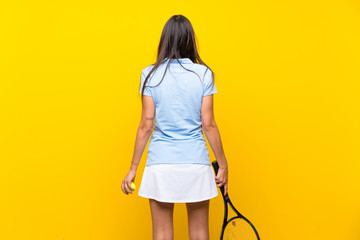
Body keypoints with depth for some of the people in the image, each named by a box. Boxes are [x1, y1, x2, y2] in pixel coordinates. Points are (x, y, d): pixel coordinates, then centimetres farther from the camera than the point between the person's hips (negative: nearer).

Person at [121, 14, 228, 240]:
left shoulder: (150, 74, -3)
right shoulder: (204, 74, -2)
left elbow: (146, 126, -4)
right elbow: (208, 124, -4)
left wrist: (133, 168, 4)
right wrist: (223, 165, 6)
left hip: (161, 163, 0)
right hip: (196, 162, 1)